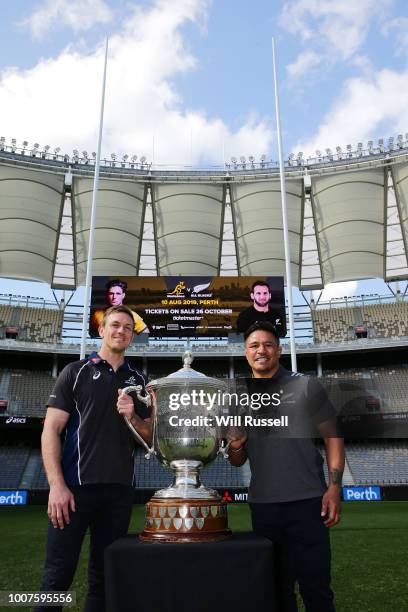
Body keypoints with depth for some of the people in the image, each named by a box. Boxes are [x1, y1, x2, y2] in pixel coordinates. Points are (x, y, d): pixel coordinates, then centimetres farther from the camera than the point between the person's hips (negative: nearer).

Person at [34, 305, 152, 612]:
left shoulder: (138, 381, 12)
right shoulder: (76, 372, 2)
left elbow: (149, 437, 14)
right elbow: (51, 430, -3)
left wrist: (132, 417, -8)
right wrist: (57, 484, -13)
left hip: (119, 490, 3)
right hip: (75, 485, -3)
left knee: (105, 576, 11)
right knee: (58, 575, 1)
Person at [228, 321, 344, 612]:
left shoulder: (306, 387, 0)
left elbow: (333, 436, -1)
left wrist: (334, 487, -12)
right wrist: (235, 447, -8)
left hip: (307, 503, -3)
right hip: (262, 506, 3)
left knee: (315, 587, 2)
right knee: (277, 588, 13)